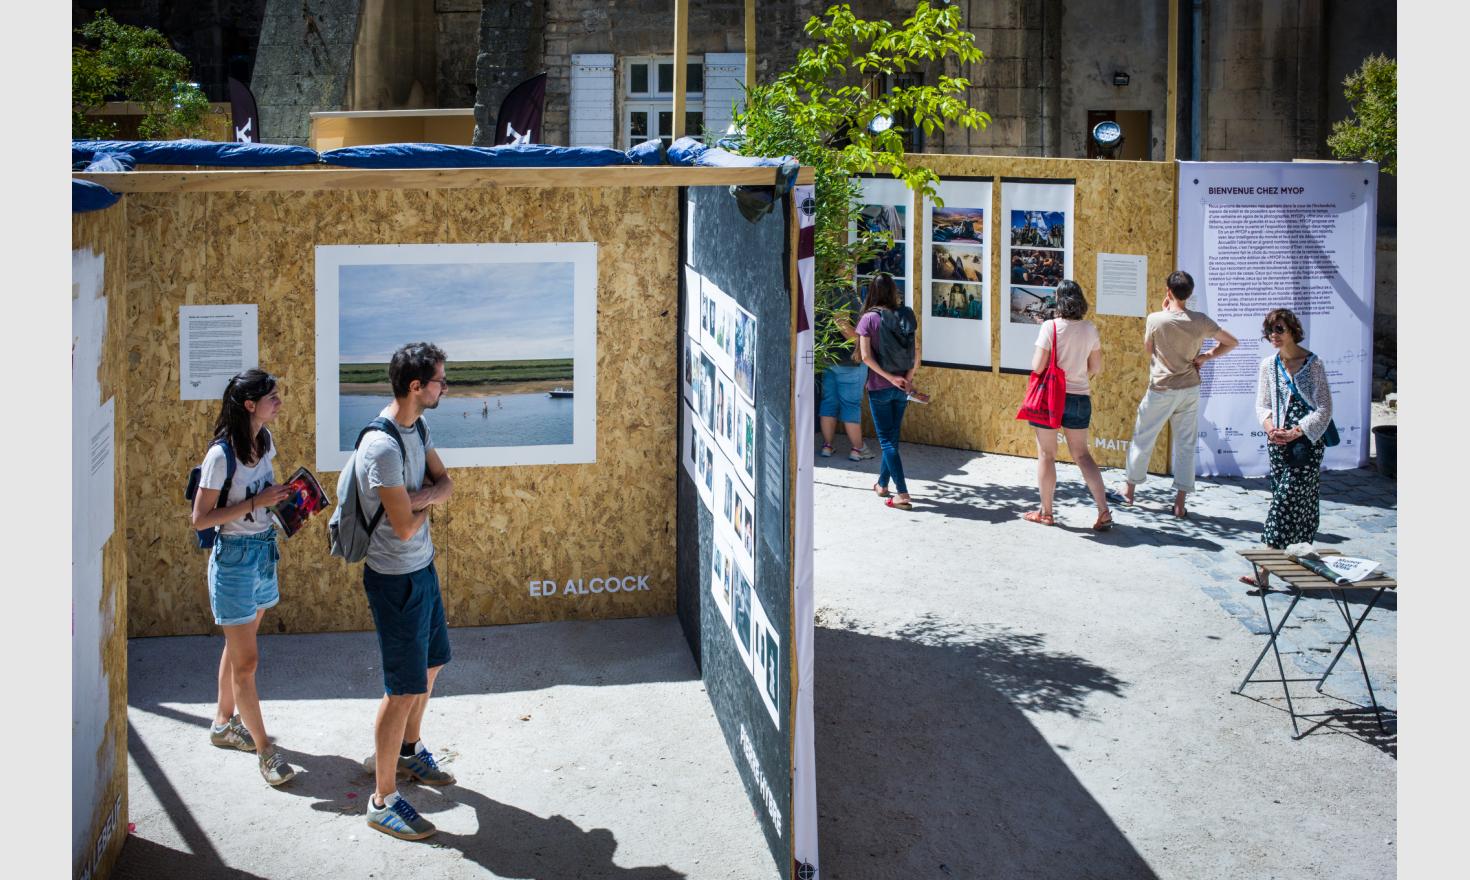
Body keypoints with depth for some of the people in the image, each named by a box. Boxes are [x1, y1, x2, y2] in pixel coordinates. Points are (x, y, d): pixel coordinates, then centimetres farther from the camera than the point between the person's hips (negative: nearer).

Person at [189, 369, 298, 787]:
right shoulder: (221, 455, -21)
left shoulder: (265, 440, 2)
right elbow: (200, 519, -19)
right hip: (234, 557, -8)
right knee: (246, 660, -1)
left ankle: (224, 723, 37)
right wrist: (254, 503, -23)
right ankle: (264, 749, 6)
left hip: (264, 551, 8)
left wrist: (283, 496, -1)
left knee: (237, 647, 21)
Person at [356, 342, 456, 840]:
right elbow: (404, 527, -26)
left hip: (423, 568, 10)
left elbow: (445, 485, 4)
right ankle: (383, 801, 7)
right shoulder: (383, 449, -28)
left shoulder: (418, 429, 3)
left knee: (430, 664, 24)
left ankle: (407, 751, 45)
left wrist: (419, 497, -16)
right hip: (396, 579, -10)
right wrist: (426, 503, -5)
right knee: (404, 688, -4)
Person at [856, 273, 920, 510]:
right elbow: (916, 350, -2)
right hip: (902, 387, 4)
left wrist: (889, 377, -15)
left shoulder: (869, 318, -10)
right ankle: (882, 484, 33)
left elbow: (866, 356, -16)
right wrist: (909, 377, -6)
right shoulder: (905, 315, 1)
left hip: (879, 386, -4)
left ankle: (902, 494, -9)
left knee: (887, 440, 0)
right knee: (892, 436, 19)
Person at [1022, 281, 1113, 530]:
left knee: (1046, 455, 9)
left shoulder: (1050, 327, -14)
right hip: (1080, 397, 4)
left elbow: (1037, 366, -16)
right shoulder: (1090, 329, -1)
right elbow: (1097, 367, 6)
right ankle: (1104, 512, 4)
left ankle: (1046, 512, 17)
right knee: (1082, 455, 12)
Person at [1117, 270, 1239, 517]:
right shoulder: (1201, 321, -7)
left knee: (1142, 439, 13)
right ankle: (1180, 503, 7)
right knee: (1185, 445, 7)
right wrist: (1206, 357, -1)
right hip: (1189, 390, 2)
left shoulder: (1156, 319, -16)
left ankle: (1129, 490, 25)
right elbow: (1232, 343, 4)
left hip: (1161, 390, -2)